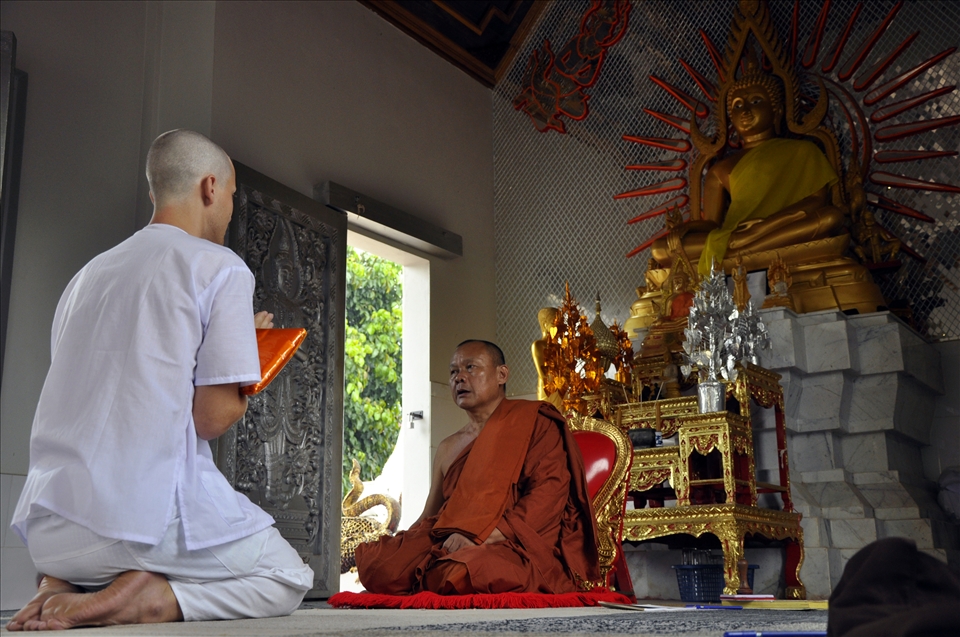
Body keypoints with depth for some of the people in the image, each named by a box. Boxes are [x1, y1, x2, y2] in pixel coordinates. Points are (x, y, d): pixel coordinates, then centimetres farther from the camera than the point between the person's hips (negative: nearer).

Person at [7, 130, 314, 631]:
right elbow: (217, 413, -10)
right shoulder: (220, 267, -2)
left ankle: (69, 585, 5)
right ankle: (147, 597, -10)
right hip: (147, 512, -6)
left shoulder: (87, 274, 18)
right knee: (289, 577, 16)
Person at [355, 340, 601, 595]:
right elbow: (429, 519, 24)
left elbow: (548, 493, -9)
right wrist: (393, 547, 1)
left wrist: (482, 536, -19)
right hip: (446, 548, 5)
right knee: (375, 561, -21)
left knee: (464, 571, -38)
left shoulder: (533, 422, 5)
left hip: (513, 549, -5)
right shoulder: (447, 449, 23)